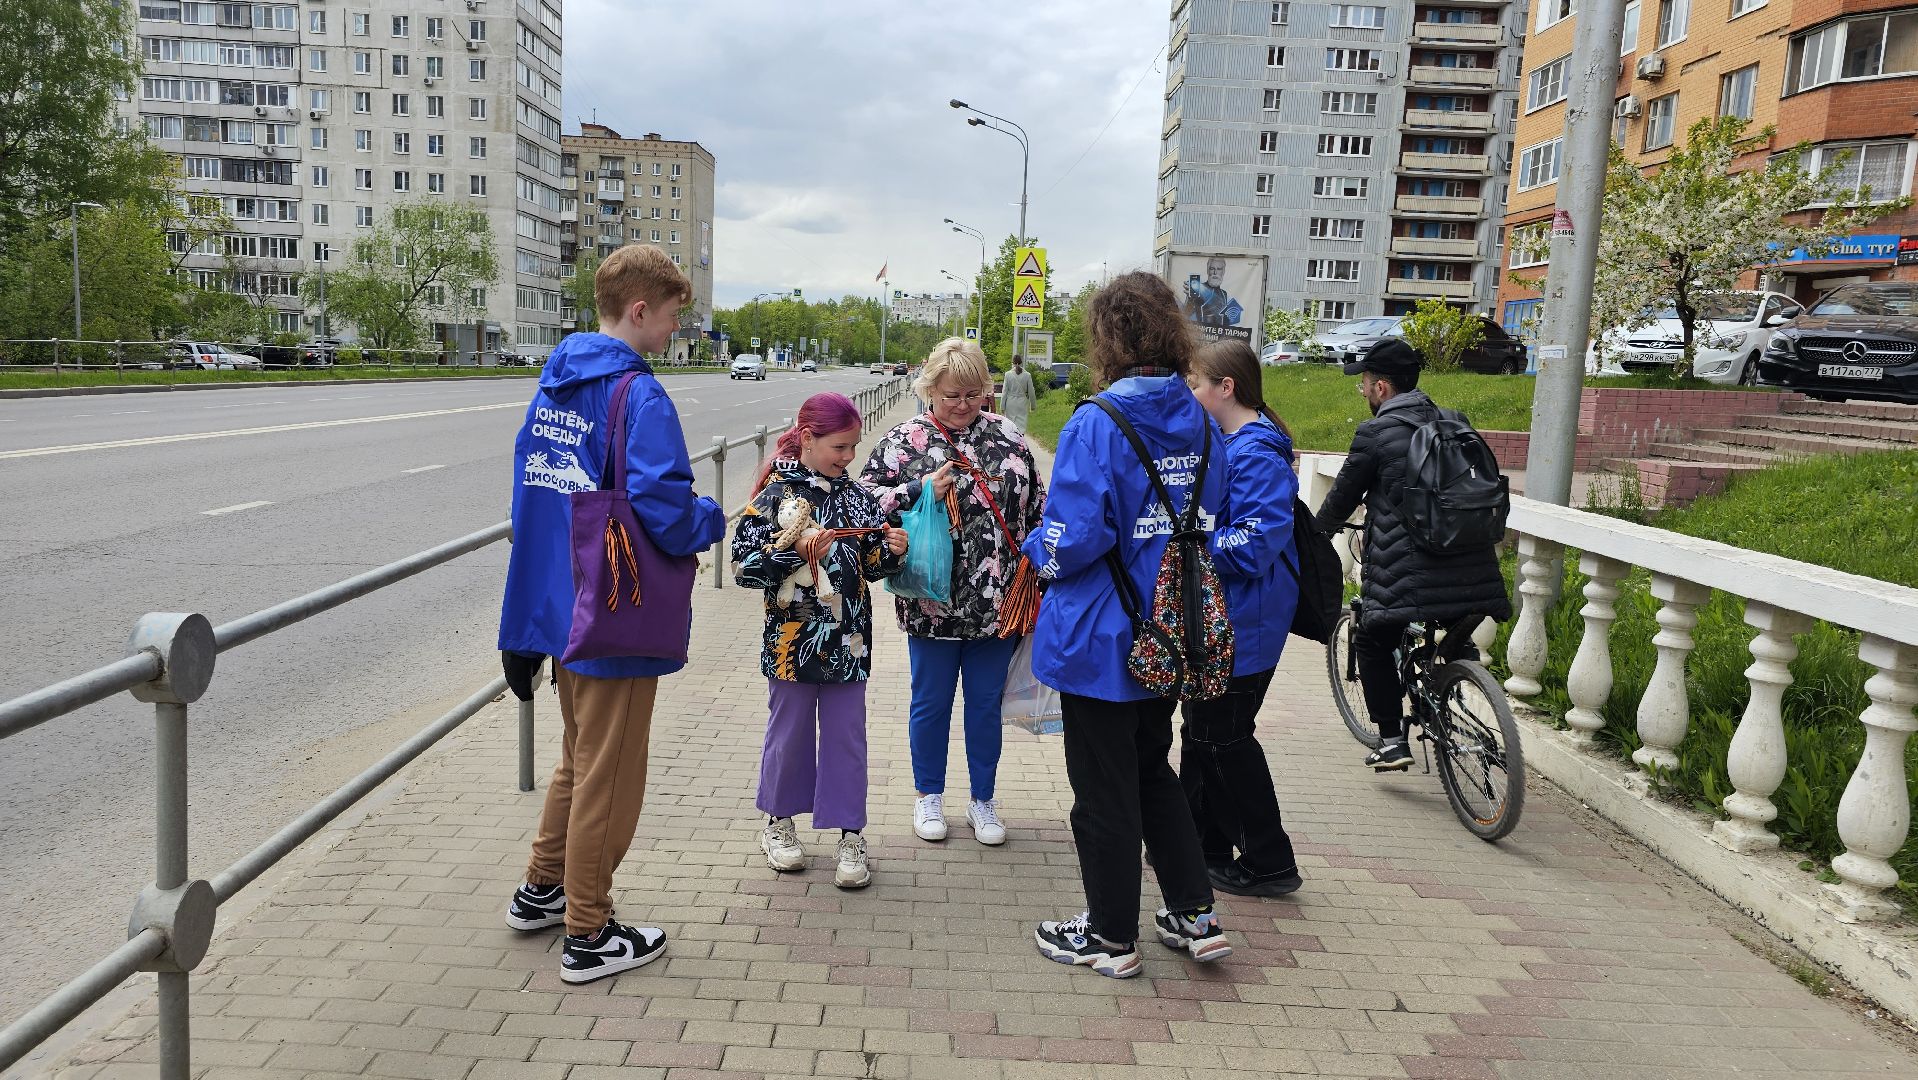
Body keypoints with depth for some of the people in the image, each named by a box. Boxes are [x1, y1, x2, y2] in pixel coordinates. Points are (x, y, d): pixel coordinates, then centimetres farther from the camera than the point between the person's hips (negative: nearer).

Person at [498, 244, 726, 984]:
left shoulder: (552, 384, 9)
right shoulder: (637, 395, -19)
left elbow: (530, 482, 14)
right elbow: (663, 508, -28)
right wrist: (713, 521, -6)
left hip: (560, 608, 8)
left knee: (580, 756, 25)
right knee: (607, 774, 5)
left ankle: (541, 891, 38)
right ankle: (588, 937, 18)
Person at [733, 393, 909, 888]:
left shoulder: (856, 496, 5)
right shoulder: (776, 494, -7)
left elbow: (874, 564, 13)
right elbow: (744, 564, -11)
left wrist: (892, 550, -7)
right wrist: (795, 548, -21)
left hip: (847, 640, 3)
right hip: (792, 639, -3)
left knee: (847, 736, 8)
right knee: (790, 732, 12)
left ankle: (850, 833, 18)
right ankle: (778, 820, 31)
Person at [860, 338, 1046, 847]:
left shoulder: (1008, 438, 4)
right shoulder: (904, 440, -3)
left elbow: (1037, 507, 10)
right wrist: (921, 490, -20)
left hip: (997, 604, 2)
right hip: (932, 606, -2)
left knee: (986, 704, 13)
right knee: (931, 703, 12)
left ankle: (983, 800, 31)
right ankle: (929, 797, 32)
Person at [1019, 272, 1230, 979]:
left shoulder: (1095, 427, -21)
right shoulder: (1200, 425, 1)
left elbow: (1075, 539, -25)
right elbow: (1213, 522, 10)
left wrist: (1036, 551, -4)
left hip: (1102, 639, -7)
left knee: (1104, 788, 8)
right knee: (1153, 768, 24)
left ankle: (1111, 938, 23)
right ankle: (1194, 914, 29)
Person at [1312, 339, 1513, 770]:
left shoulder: (1375, 433, -4)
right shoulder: (1451, 423, 15)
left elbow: (1342, 498, 4)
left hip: (1410, 573, -6)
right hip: (1472, 570, 6)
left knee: (1372, 644, 13)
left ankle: (1392, 741, 8)